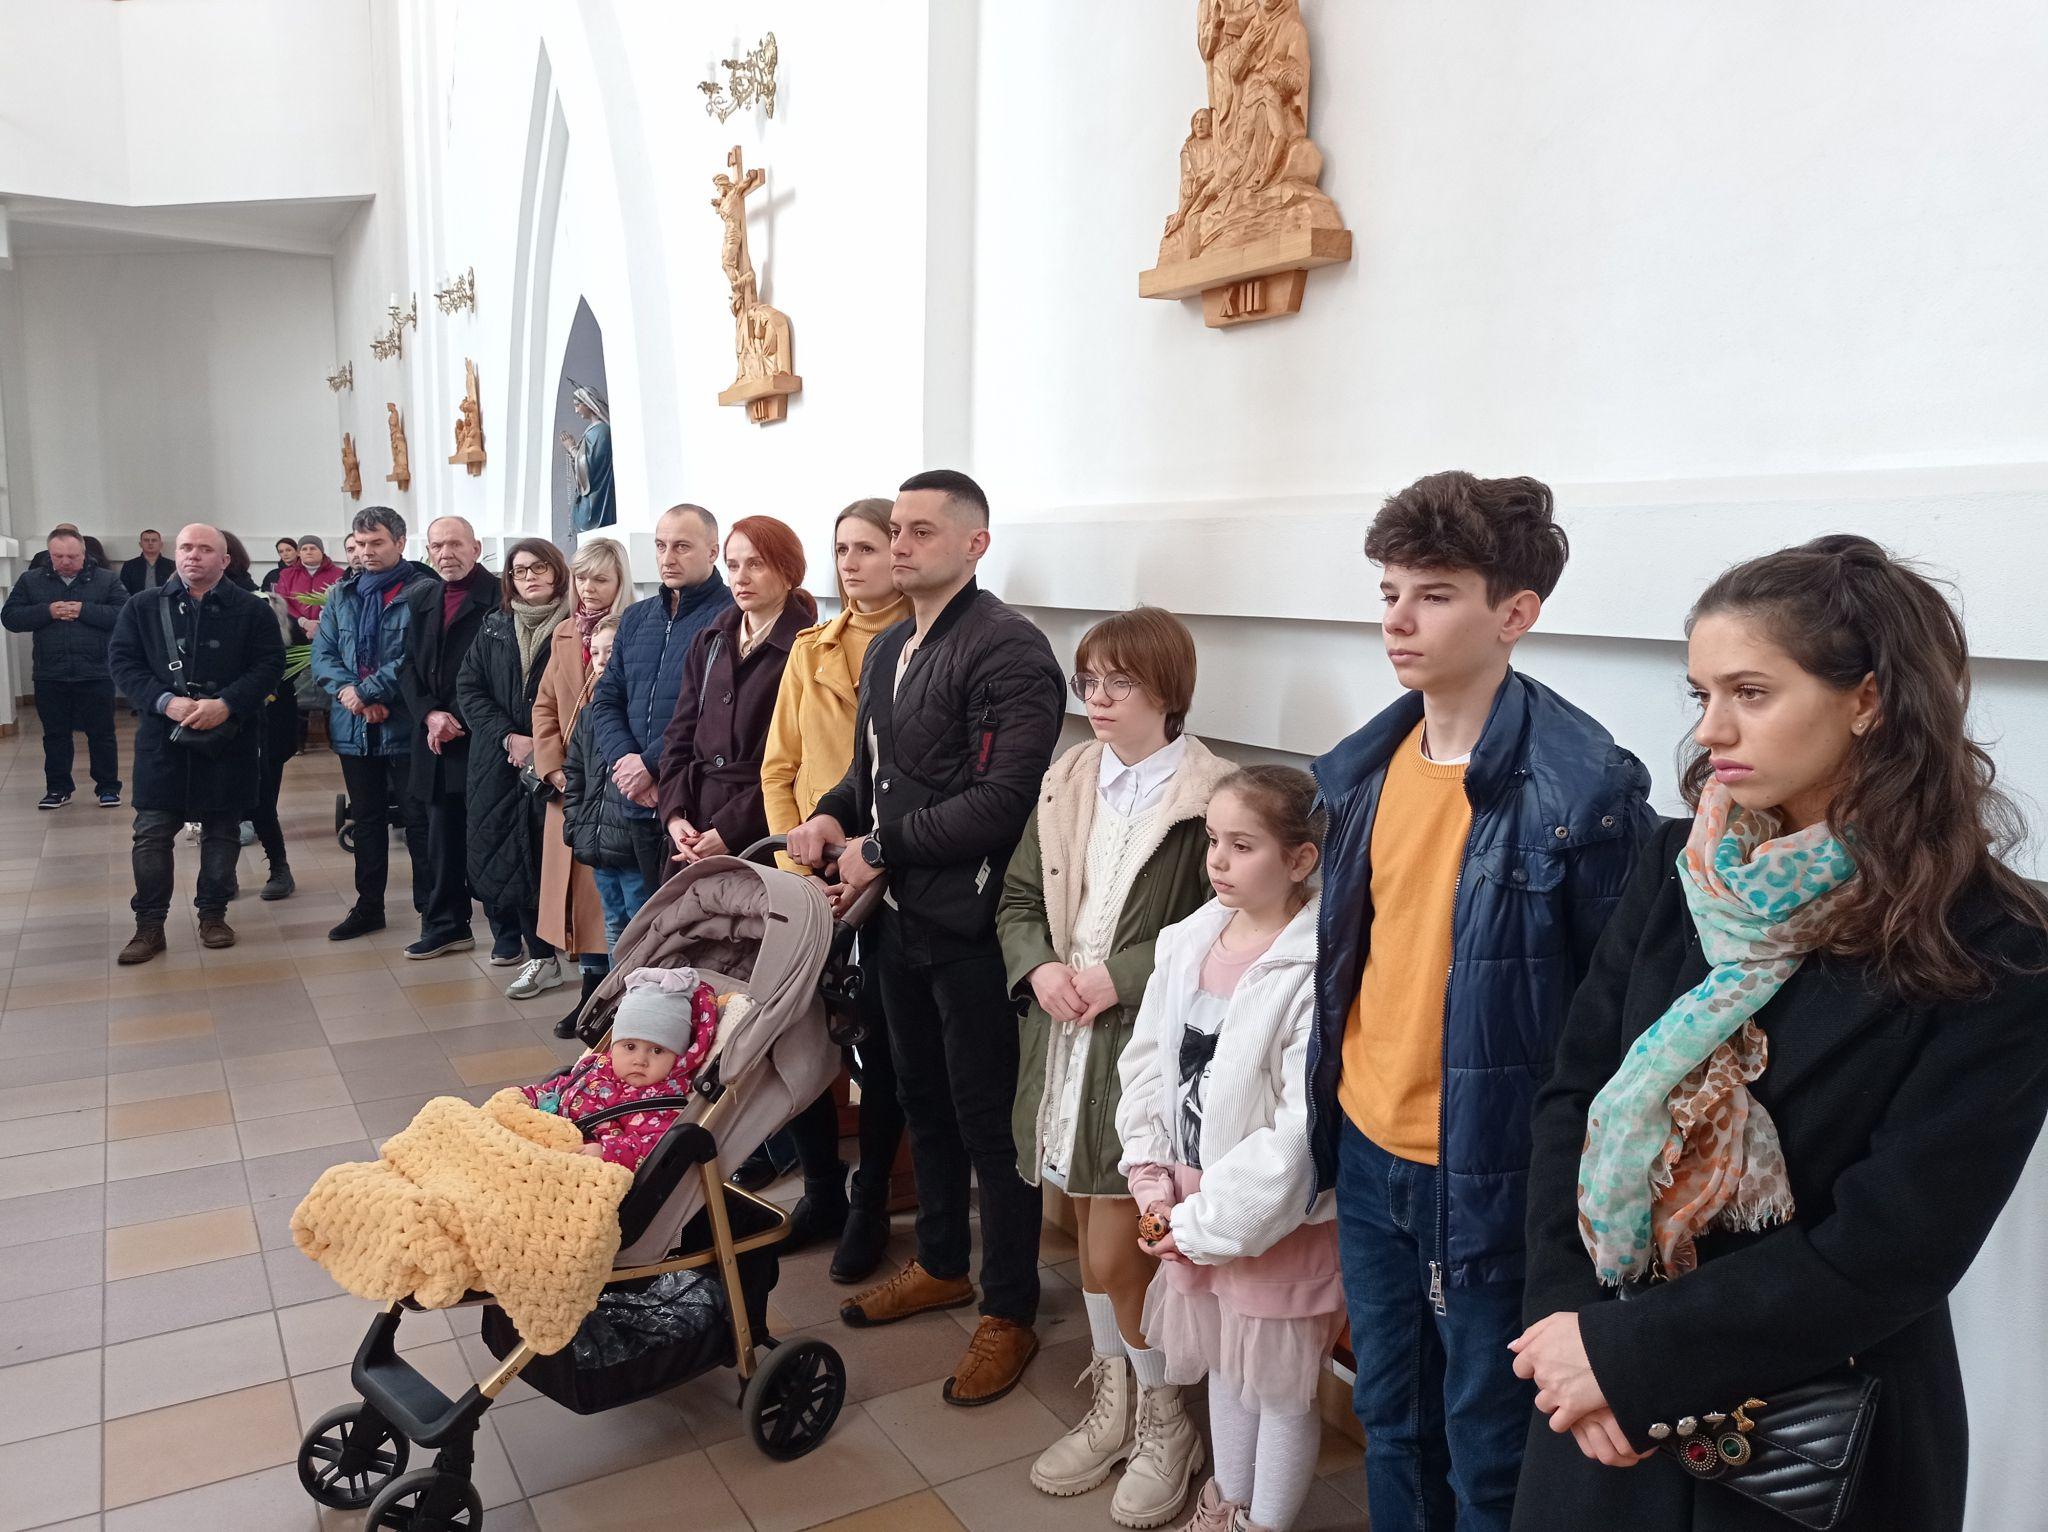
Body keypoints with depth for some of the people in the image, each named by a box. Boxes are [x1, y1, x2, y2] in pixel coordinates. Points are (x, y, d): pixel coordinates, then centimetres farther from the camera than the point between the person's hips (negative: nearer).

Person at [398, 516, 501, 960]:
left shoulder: (500, 598, -8)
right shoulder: (420, 600, 15)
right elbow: (409, 666, 12)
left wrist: (460, 717, -14)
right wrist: (429, 715, -4)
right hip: (436, 740, 7)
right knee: (444, 839, 13)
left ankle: (508, 931, 10)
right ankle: (448, 926, 25)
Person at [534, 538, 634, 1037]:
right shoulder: (565, 634, 13)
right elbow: (545, 705, 14)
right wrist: (553, 767, 2)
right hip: (569, 786, 6)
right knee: (580, 887, 9)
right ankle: (593, 988, 19)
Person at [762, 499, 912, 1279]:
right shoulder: (811, 650, 9)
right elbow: (778, 769, 10)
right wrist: (797, 864, -1)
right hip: (811, 880, 4)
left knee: (881, 1044, 5)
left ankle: (870, 1205, 25)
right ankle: (822, 1188, 28)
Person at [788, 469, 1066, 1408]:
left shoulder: (1008, 649, -16)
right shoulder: (888, 649, 13)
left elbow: (1002, 798, -25)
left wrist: (880, 848, -16)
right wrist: (832, 816, 0)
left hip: (972, 925, -8)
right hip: (901, 916, 9)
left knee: (988, 1119, 4)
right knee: (922, 1100, 21)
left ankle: (1009, 1313, 21)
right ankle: (940, 1266, 41)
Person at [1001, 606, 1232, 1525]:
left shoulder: (1207, 799, -14)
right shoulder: (1064, 784, 6)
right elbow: (1018, 899, 11)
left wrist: (1120, 977, -18)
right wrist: (1039, 968, -7)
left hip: (1145, 1048, -6)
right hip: (1062, 1043, 6)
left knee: (1115, 1255, 0)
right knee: (1093, 1233, 18)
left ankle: (1164, 1426, 26)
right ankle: (1112, 1406, 39)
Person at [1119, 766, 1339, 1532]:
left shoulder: (1317, 971, -22)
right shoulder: (1188, 941, -2)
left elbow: (1302, 1132, -22)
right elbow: (1146, 1061, 6)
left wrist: (1208, 1222, -16)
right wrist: (1153, 1178, -3)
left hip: (1274, 1220, -6)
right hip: (1192, 1210, 6)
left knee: (1281, 1390, 13)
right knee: (1224, 1367, 25)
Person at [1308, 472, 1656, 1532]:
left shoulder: (1585, 787, -19)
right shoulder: (1360, 770, 1)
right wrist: (1325, 1112, 12)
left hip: (1487, 1170, -6)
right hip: (1366, 1152, 6)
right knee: (1389, 1417, 24)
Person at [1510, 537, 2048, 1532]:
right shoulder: (1677, 870, -3)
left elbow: (1889, 1247, -19)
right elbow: (1574, 1092, -3)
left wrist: (1626, 1352, -18)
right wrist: (1568, 1316, -15)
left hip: (1822, 1448, -3)